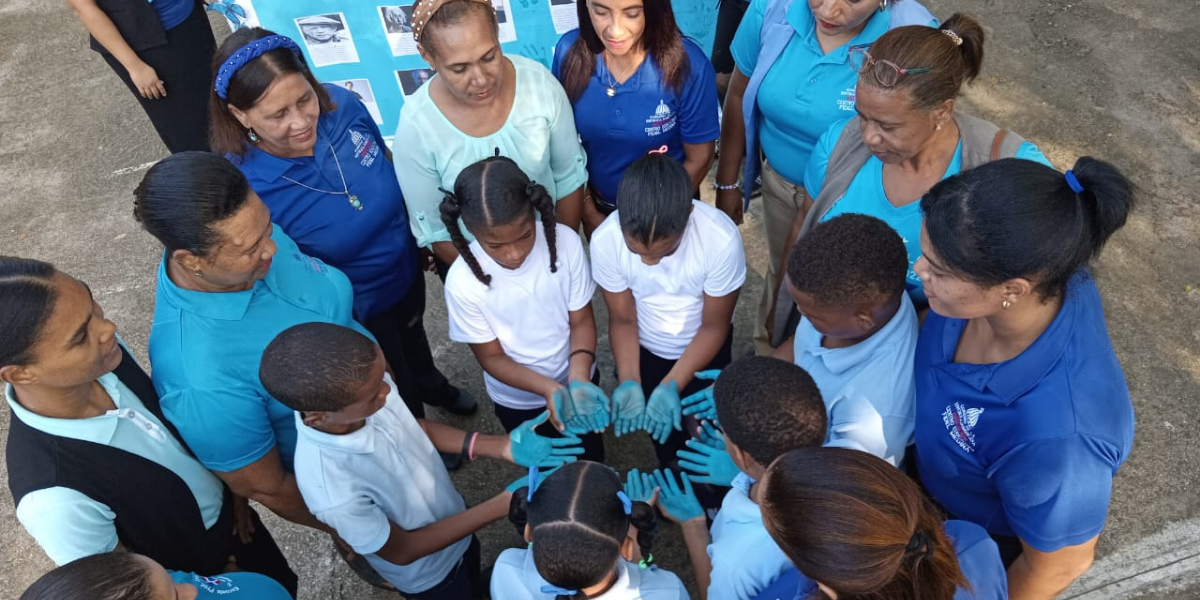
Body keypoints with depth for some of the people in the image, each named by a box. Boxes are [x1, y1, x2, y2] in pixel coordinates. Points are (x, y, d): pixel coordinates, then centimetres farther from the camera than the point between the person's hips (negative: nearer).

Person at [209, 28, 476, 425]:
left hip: (406, 271, 4)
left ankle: (433, 386, 70)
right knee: (395, 397, 23)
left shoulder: (342, 105, -23)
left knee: (413, 337, 37)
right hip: (352, 311, -4)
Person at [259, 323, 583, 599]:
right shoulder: (332, 490, -44)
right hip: (428, 574, -5)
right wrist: (501, 505, -29)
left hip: (454, 522, 5)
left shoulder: (359, 388, -29)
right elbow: (402, 550, -26)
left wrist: (501, 446, -20)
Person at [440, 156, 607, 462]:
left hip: (578, 379, 1)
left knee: (592, 461, 28)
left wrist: (578, 380, -32)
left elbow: (582, 320, -15)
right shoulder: (462, 281, -31)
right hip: (519, 401, -1)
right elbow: (492, 357, -18)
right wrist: (550, 389, -33)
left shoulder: (565, 241, -28)